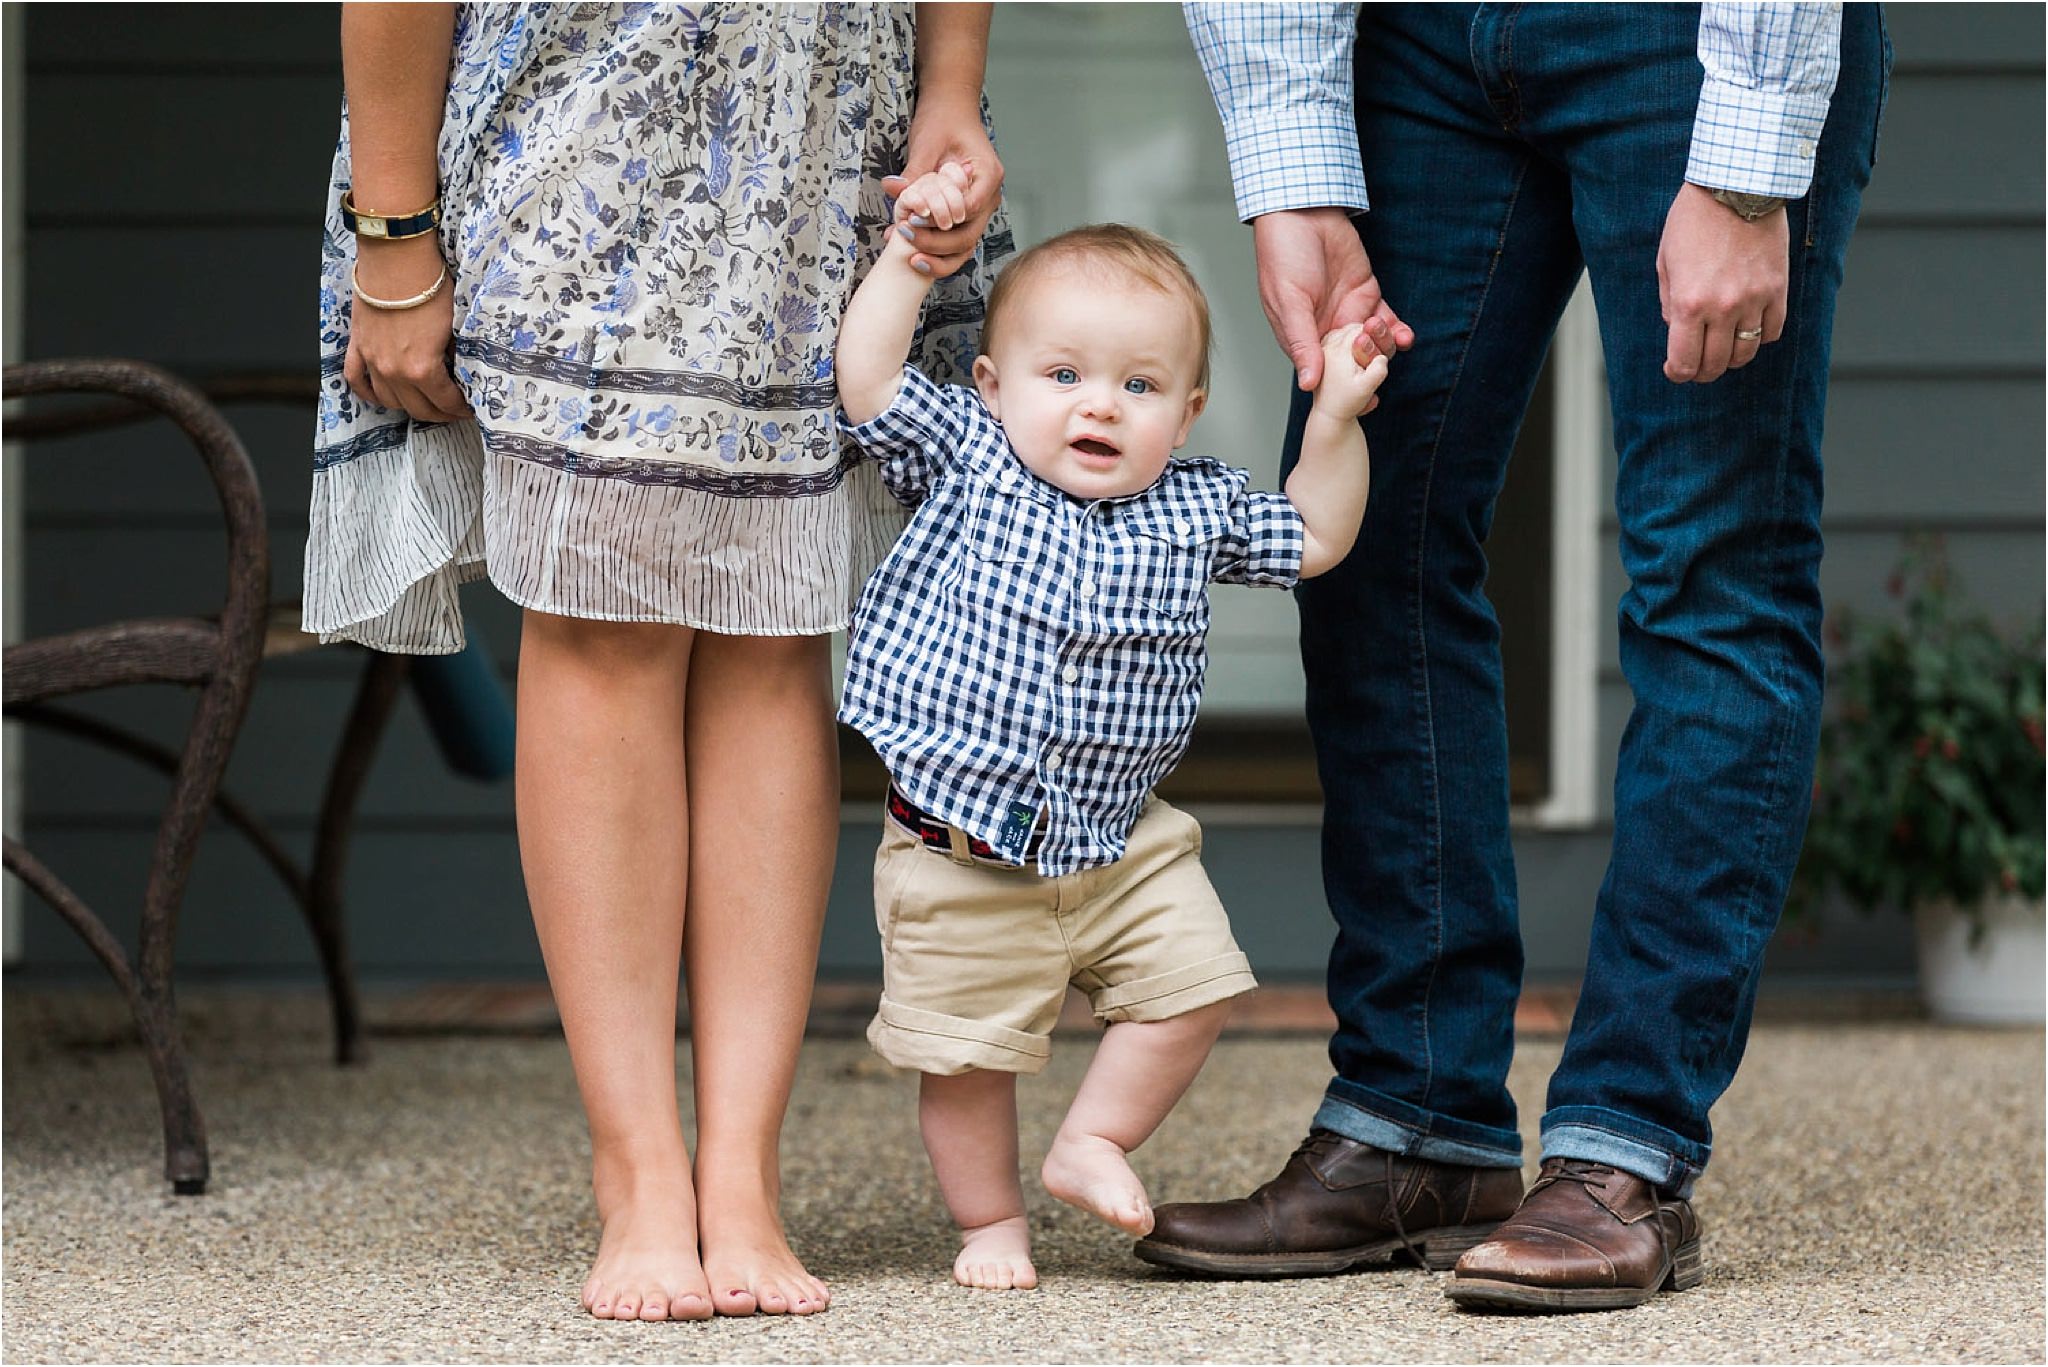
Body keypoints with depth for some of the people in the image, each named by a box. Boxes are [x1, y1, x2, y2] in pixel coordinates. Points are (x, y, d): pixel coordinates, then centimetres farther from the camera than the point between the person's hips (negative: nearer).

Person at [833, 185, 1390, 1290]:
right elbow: (868, 381, -15)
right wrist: (910, 252, -17)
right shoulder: (962, 460, -7)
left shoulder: (1194, 511, 2)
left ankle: (1092, 1140, 17)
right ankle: (989, 1220, 22)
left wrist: (1336, 418, 2)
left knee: (1191, 983, -2)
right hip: (961, 854, -3)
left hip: (1120, 843, 4)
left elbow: (1313, 539, 13)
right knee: (968, 1047, 2)